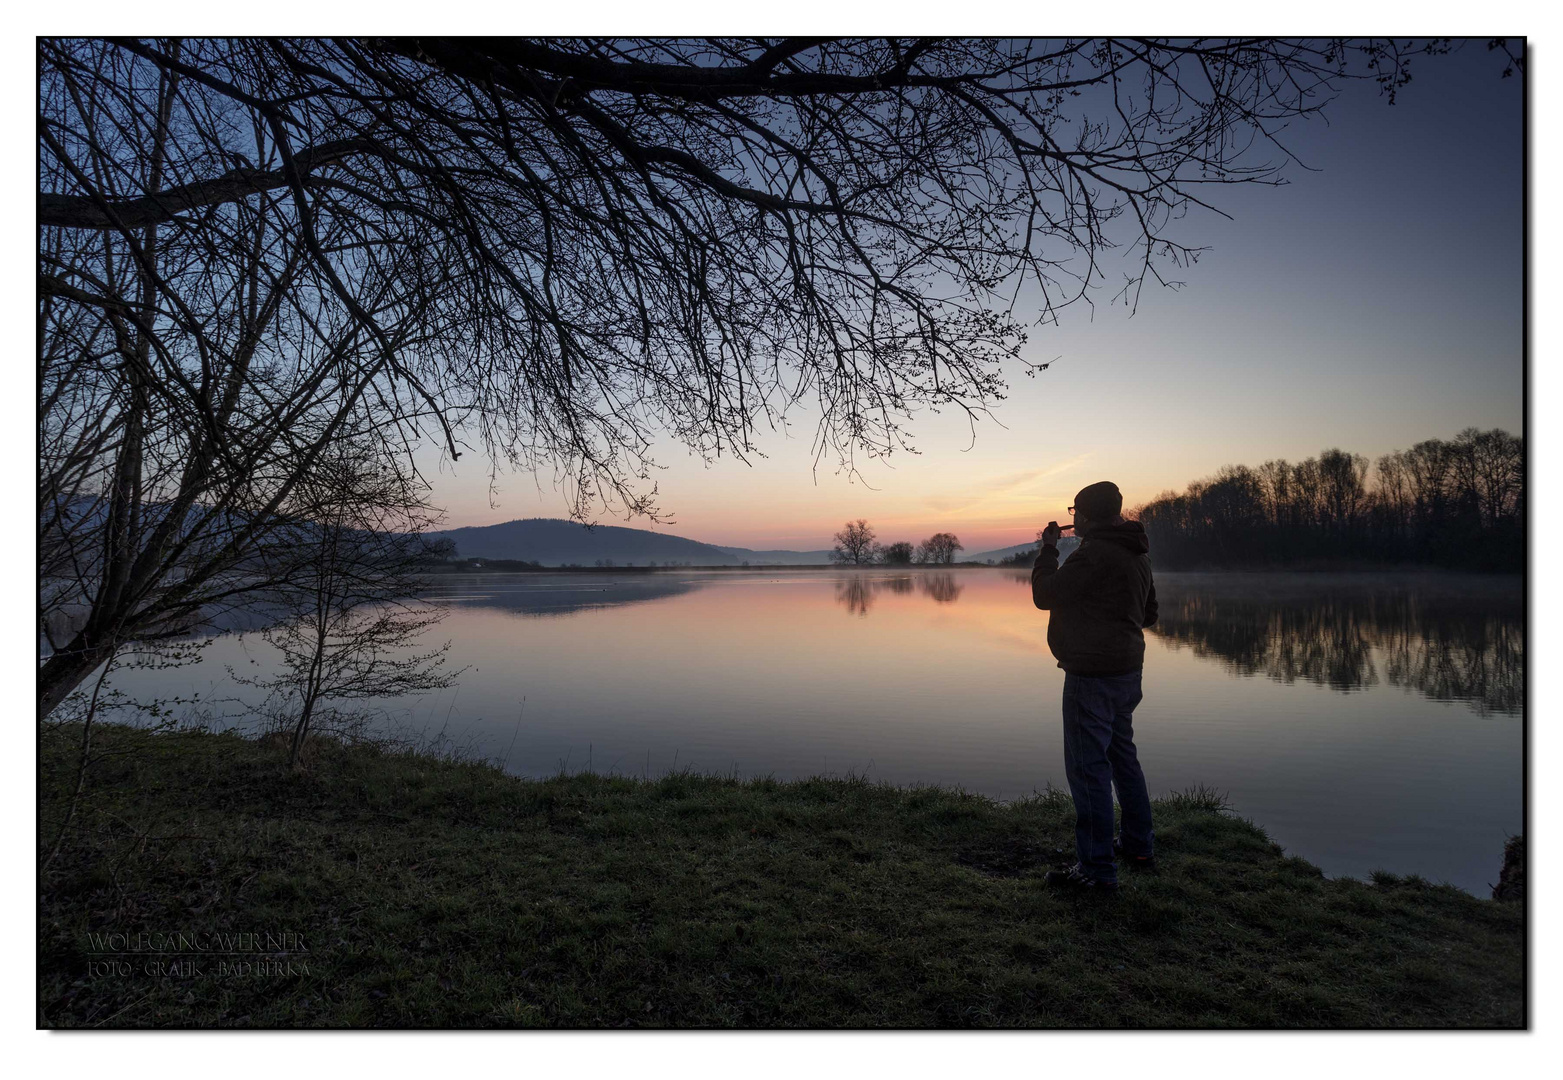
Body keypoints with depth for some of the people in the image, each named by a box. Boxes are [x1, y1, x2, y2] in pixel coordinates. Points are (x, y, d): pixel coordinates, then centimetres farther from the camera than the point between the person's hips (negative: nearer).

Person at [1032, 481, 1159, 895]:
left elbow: (1045, 594, -15)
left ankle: (1097, 870, 0)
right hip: (1127, 670, 10)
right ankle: (1139, 846, 33)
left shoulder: (1094, 553, -20)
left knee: (1088, 768, -5)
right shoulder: (1137, 553, 12)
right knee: (1122, 756, 22)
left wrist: (1048, 549, -4)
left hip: (1093, 674, -10)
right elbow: (1149, 612, 21)